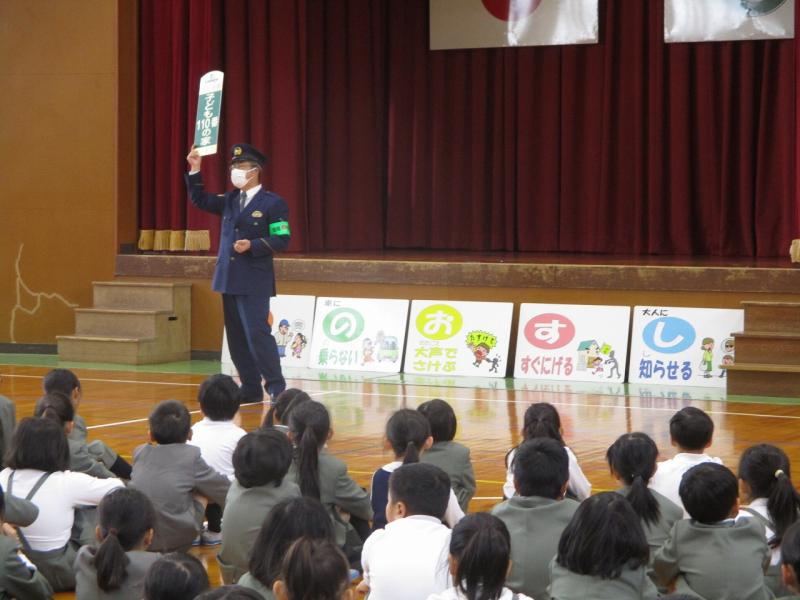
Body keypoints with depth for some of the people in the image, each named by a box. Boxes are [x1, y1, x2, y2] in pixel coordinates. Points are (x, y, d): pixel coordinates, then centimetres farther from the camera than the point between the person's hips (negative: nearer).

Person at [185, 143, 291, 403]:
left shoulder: (273, 203, -5)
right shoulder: (230, 200, 14)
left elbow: (281, 240, -9)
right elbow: (200, 200, 19)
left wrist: (252, 245, -20)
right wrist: (195, 171, 7)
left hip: (254, 281, -7)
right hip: (229, 280, 7)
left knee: (257, 333, -13)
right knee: (237, 338, 8)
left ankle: (276, 387, -5)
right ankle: (251, 389, 15)